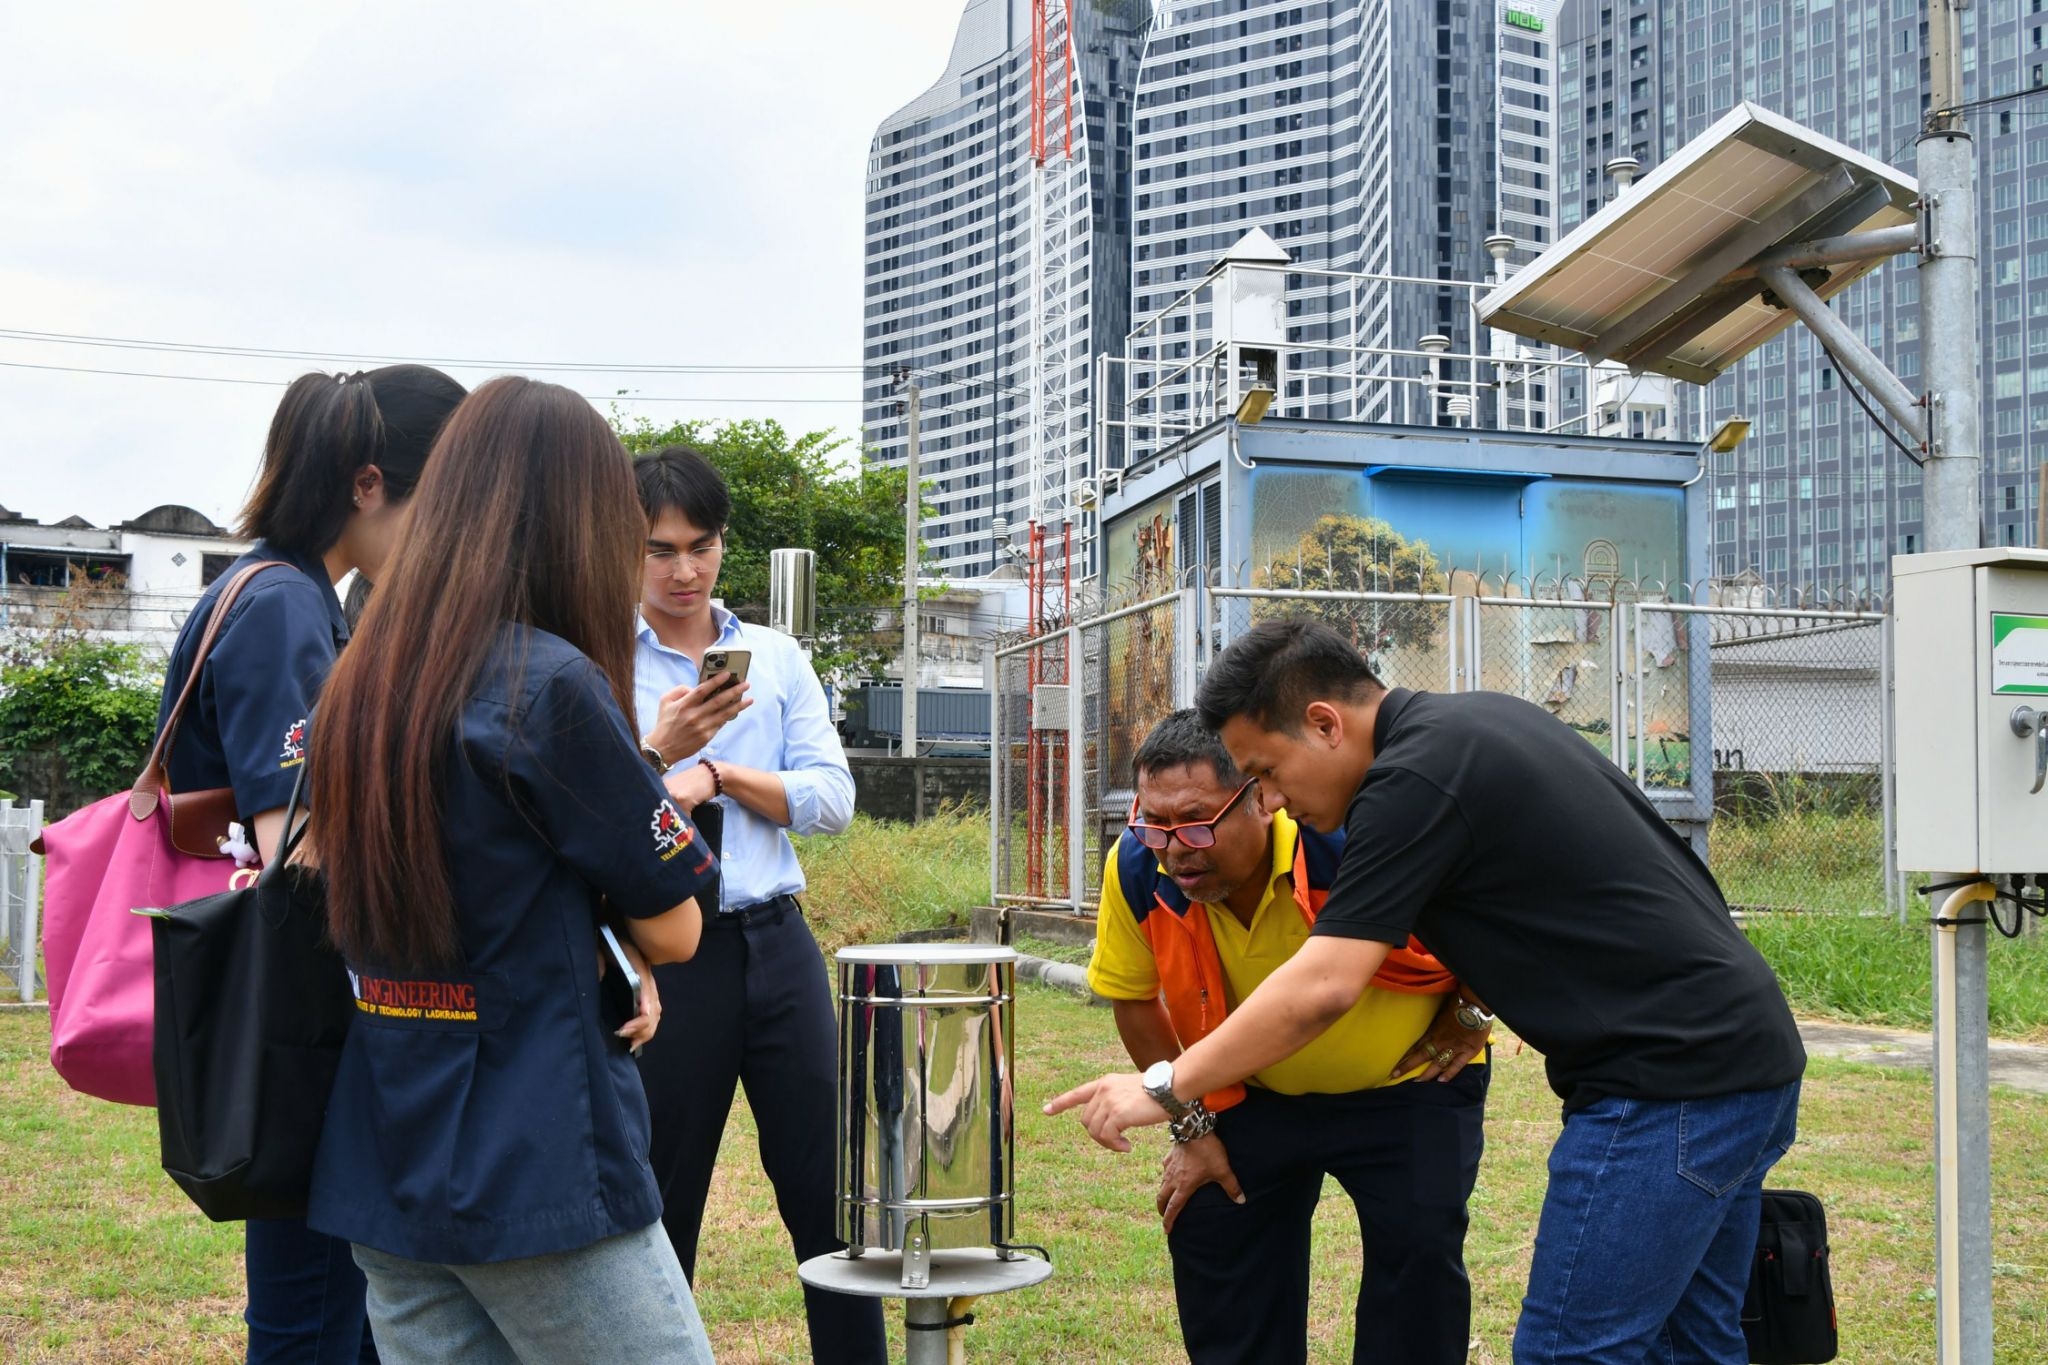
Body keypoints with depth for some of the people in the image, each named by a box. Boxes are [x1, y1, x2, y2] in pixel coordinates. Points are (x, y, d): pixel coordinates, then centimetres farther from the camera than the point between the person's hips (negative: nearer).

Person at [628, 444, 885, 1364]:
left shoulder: (777, 658, 10)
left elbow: (831, 802, 2)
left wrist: (718, 774, -8)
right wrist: (659, 753, -23)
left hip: (775, 941, 3)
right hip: (663, 950, -3)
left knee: (828, 1190, 6)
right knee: (660, 1205, 7)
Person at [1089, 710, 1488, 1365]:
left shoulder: (1352, 842, -37)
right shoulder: (1135, 869, -24)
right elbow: (1133, 996, -4)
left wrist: (1471, 1016, -11)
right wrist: (1192, 1126, -2)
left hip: (1408, 1081, -3)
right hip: (1256, 1095, 4)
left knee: (1419, 1243, -16)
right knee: (1205, 1229, -1)